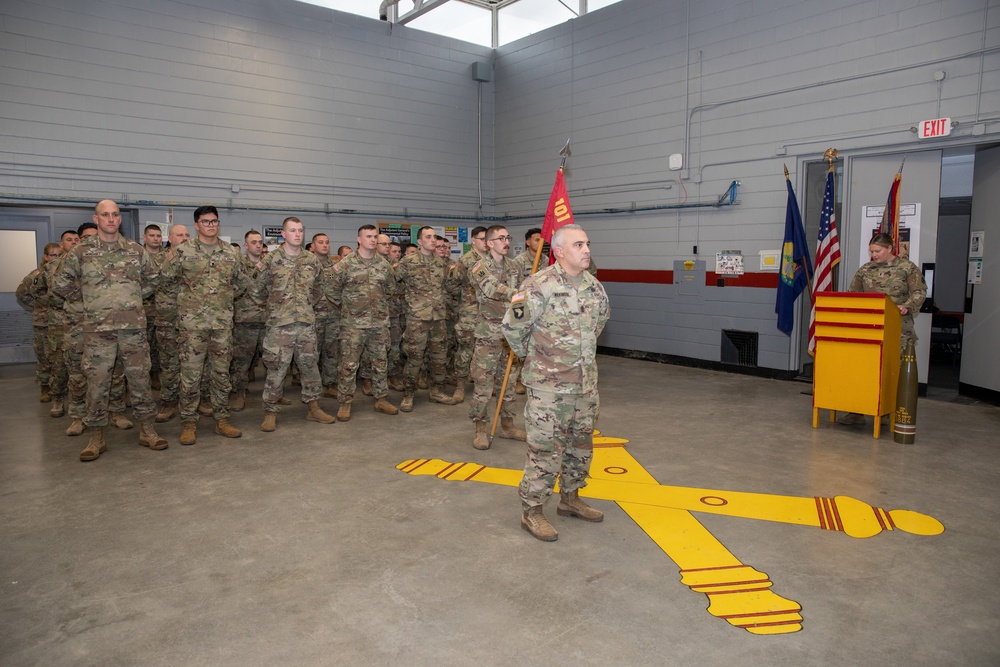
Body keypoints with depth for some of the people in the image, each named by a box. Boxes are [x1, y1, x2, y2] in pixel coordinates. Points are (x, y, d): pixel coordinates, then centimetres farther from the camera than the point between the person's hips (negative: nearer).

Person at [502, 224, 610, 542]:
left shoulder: (593, 285, 5)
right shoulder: (540, 286, -19)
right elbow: (513, 326, -14)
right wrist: (531, 354, 0)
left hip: (586, 383, 8)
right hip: (550, 385, -7)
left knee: (581, 444, 18)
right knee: (545, 448, -1)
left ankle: (570, 497, 36)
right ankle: (531, 510, 14)